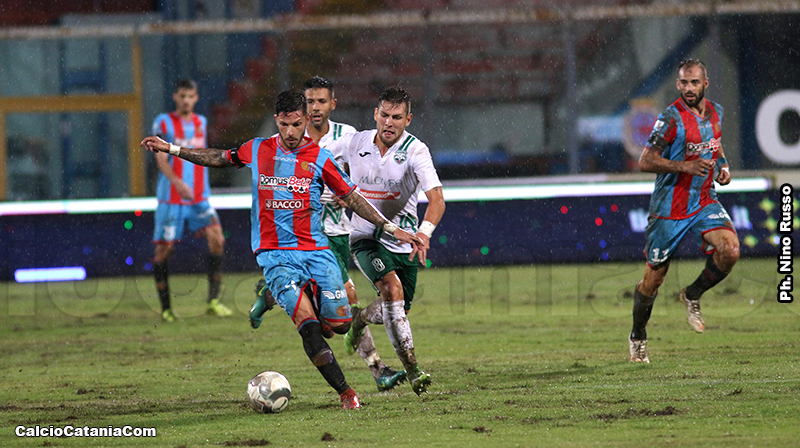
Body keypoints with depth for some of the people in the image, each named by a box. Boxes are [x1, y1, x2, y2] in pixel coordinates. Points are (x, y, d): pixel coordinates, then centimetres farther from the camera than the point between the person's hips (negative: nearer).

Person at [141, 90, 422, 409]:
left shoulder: (319, 158, 2)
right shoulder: (256, 150, 5)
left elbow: (351, 197, 8)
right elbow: (218, 158, 22)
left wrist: (390, 228, 3)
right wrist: (171, 149, 21)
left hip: (315, 250, 1)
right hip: (274, 254, -1)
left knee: (340, 324, -1)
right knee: (308, 326, -18)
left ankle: (306, 292, 30)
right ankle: (345, 391, -15)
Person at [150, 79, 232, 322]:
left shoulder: (201, 123, 13)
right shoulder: (163, 122, -1)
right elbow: (161, 158, -11)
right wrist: (178, 182, -26)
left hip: (199, 198, 3)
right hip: (171, 198, -3)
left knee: (217, 239, -15)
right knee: (164, 249, -3)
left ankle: (213, 301, -12)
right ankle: (165, 307, 11)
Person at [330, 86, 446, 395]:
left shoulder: (415, 151, -15)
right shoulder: (354, 143, -7)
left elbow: (436, 198, -28)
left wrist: (425, 231, -44)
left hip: (402, 240, 1)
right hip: (365, 238, -1)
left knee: (396, 311, 8)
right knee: (392, 288, -26)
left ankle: (359, 318, 44)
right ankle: (412, 369, -25)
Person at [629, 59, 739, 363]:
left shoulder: (716, 113, 6)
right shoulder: (671, 118, -14)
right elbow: (645, 162, -16)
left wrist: (723, 166, 5)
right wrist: (683, 166, -27)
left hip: (705, 201, 5)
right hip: (669, 209, -5)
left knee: (729, 249, -21)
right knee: (654, 277, 2)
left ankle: (693, 296, 6)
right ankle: (638, 336, 25)